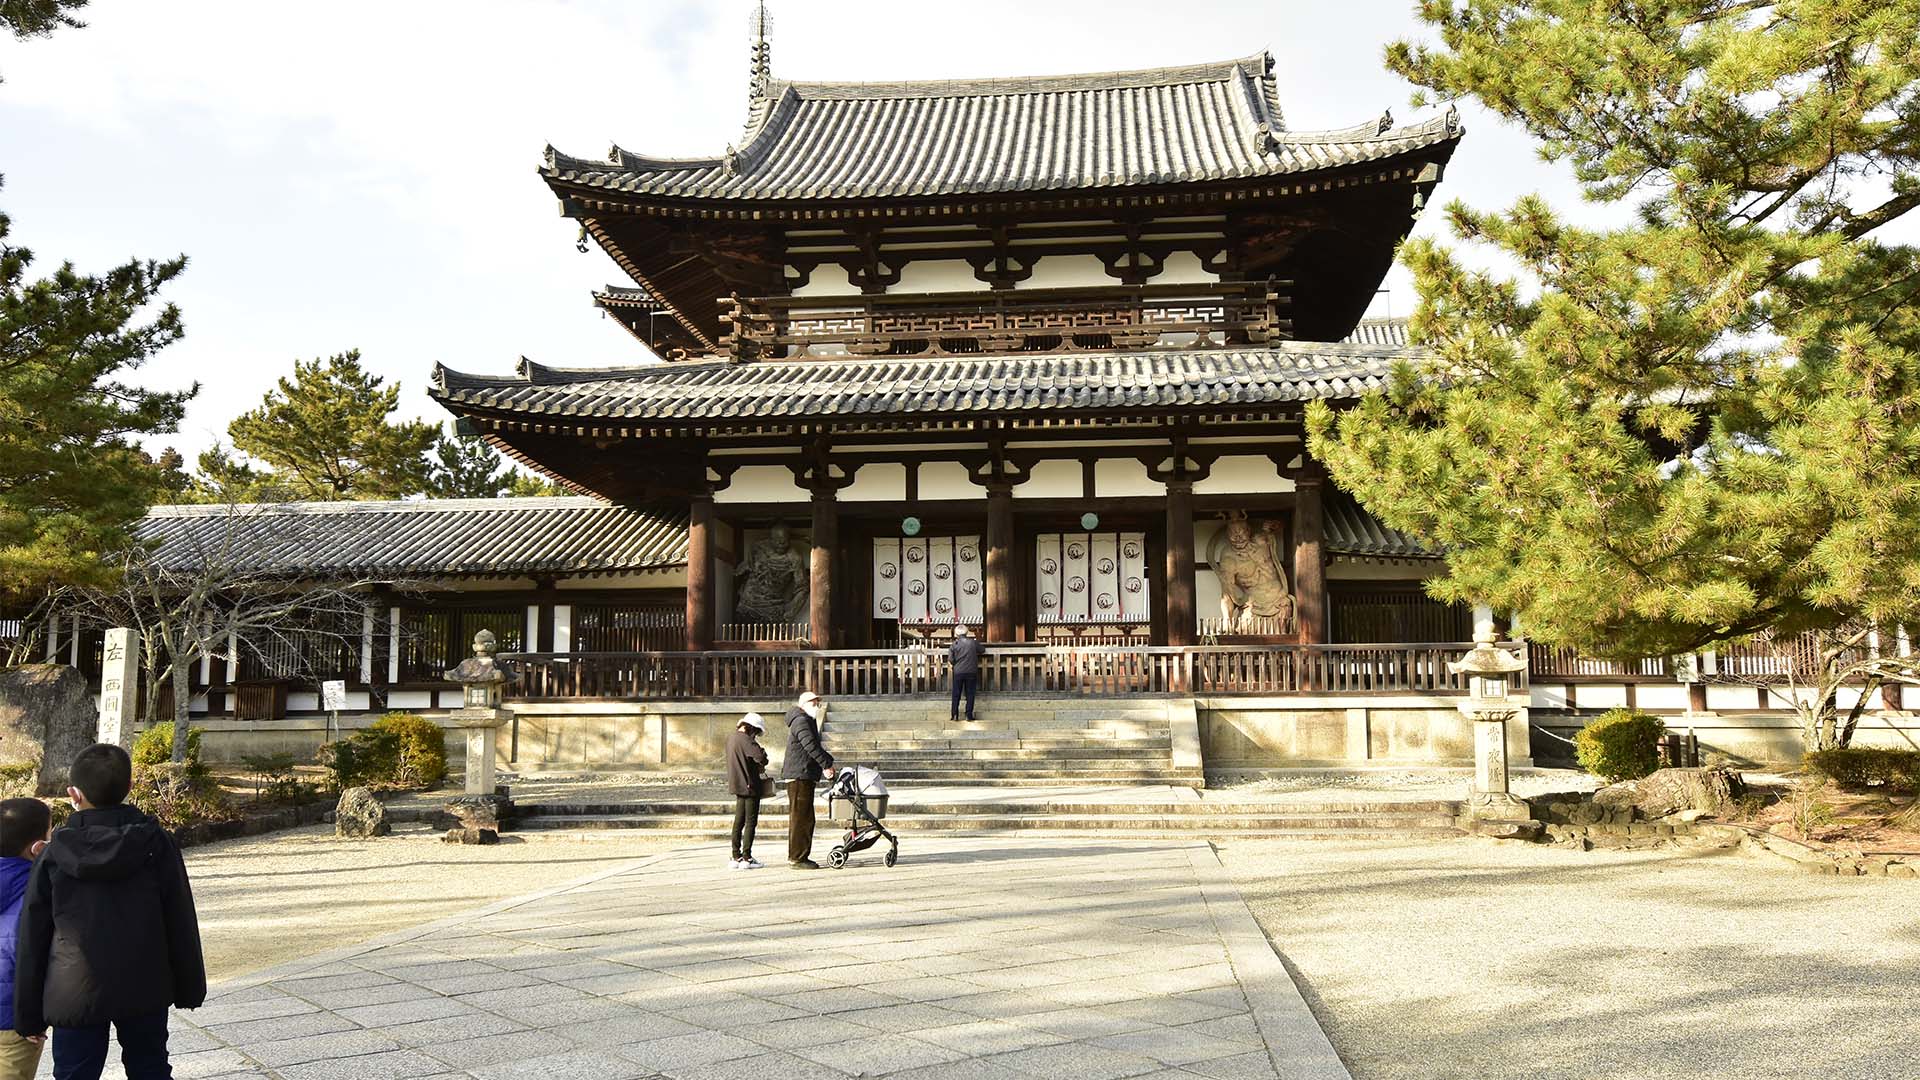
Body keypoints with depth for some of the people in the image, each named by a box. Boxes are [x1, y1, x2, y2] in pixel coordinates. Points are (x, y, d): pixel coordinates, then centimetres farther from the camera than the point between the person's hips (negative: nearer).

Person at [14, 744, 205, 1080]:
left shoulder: (55, 854, -7)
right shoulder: (156, 844, -8)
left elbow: (33, 937, -2)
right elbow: (181, 923, -4)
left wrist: (29, 1013, 8)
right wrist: (189, 987, 8)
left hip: (76, 995, -1)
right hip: (145, 990, 1)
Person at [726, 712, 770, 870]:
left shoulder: (730, 738, 11)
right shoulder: (745, 739, -17)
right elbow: (761, 758, -28)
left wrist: (756, 767, 8)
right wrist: (761, 748, -6)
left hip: (738, 785, 9)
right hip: (749, 785, -9)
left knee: (739, 821, 12)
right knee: (751, 822, -3)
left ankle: (736, 857, 15)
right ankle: (746, 858, -4)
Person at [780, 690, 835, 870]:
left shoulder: (809, 721, 23)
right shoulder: (801, 721, -11)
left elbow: (815, 746, 27)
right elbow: (810, 745, -22)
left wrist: (828, 761, 15)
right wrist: (826, 764, -20)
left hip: (805, 776, 11)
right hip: (799, 776, -11)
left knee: (806, 818, 13)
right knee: (800, 817, -9)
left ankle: (801, 856, 18)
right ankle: (796, 858, -7)